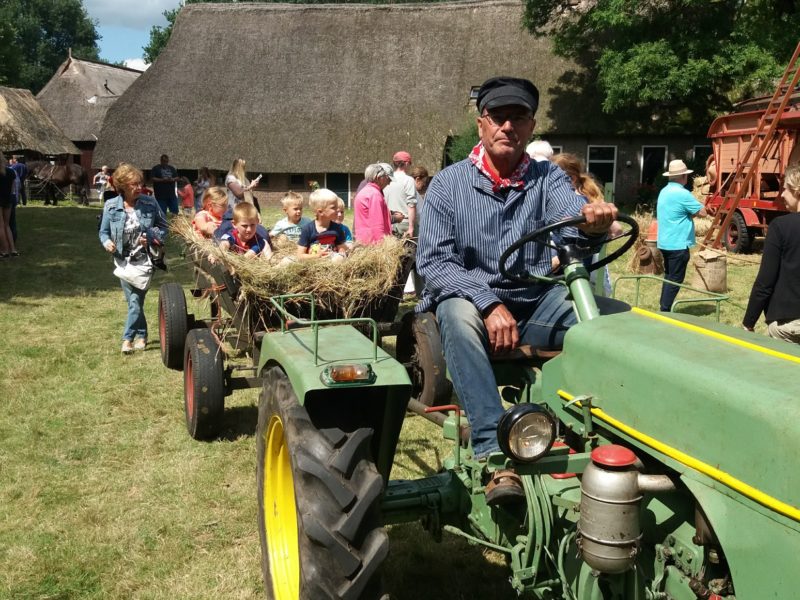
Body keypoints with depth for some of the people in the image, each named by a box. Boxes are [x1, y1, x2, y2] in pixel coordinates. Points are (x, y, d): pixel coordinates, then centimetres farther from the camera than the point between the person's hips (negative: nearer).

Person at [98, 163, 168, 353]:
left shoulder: (150, 203, -7)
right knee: (133, 300, 9)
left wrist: (151, 237, -14)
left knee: (136, 300, -10)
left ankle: (128, 337, 0)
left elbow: (163, 227, 4)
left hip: (144, 260, -2)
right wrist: (107, 242, -16)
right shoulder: (111, 206, -5)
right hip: (123, 260, 2)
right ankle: (141, 335, 27)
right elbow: (104, 232, 6)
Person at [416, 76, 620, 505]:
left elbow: (571, 213, -16)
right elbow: (433, 261, -9)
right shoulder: (448, 184, 1)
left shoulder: (548, 178, 7)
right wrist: (490, 304, -24)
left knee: (622, 319, -19)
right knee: (457, 314, -37)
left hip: (539, 303, 3)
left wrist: (593, 220, -43)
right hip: (470, 298, -2)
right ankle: (494, 454, -41)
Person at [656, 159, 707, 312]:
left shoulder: (664, 191, 11)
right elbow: (702, 212, -14)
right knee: (675, 280, -3)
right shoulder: (682, 193, -17)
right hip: (678, 244, -9)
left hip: (665, 242, 9)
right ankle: (665, 311, -4)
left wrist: (688, 212, 1)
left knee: (668, 277, 17)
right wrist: (691, 211, 5)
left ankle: (663, 310, 20)